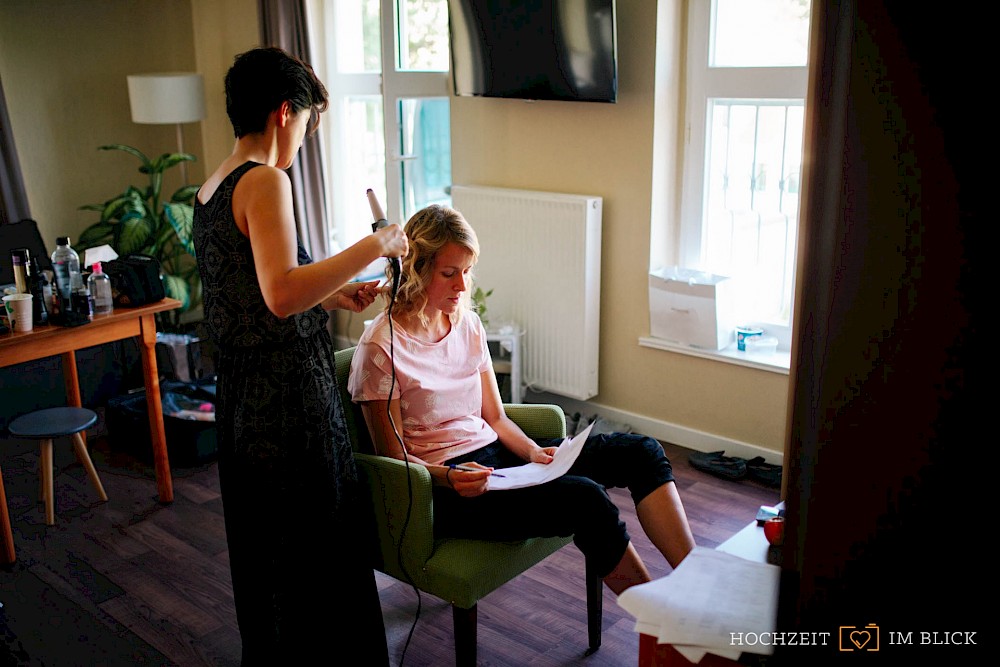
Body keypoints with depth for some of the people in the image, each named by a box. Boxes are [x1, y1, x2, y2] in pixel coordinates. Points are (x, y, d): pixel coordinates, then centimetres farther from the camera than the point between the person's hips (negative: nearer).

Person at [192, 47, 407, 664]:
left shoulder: (212, 187, 12)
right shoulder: (265, 181, -17)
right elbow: (281, 295, -30)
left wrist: (334, 295, 14)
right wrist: (375, 245, -23)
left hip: (242, 399, 10)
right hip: (291, 399, -10)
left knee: (261, 548, 24)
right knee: (316, 549, 5)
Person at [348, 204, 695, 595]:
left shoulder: (468, 325, 9)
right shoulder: (381, 347, -11)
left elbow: (495, 418, 12)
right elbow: (396, 458, -9)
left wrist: (533, 451, -7)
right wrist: (449, 477, -27)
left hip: (493, 454, 7)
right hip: (439, 488, -7)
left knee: (639, 452, -9)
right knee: (583, 497, -29)